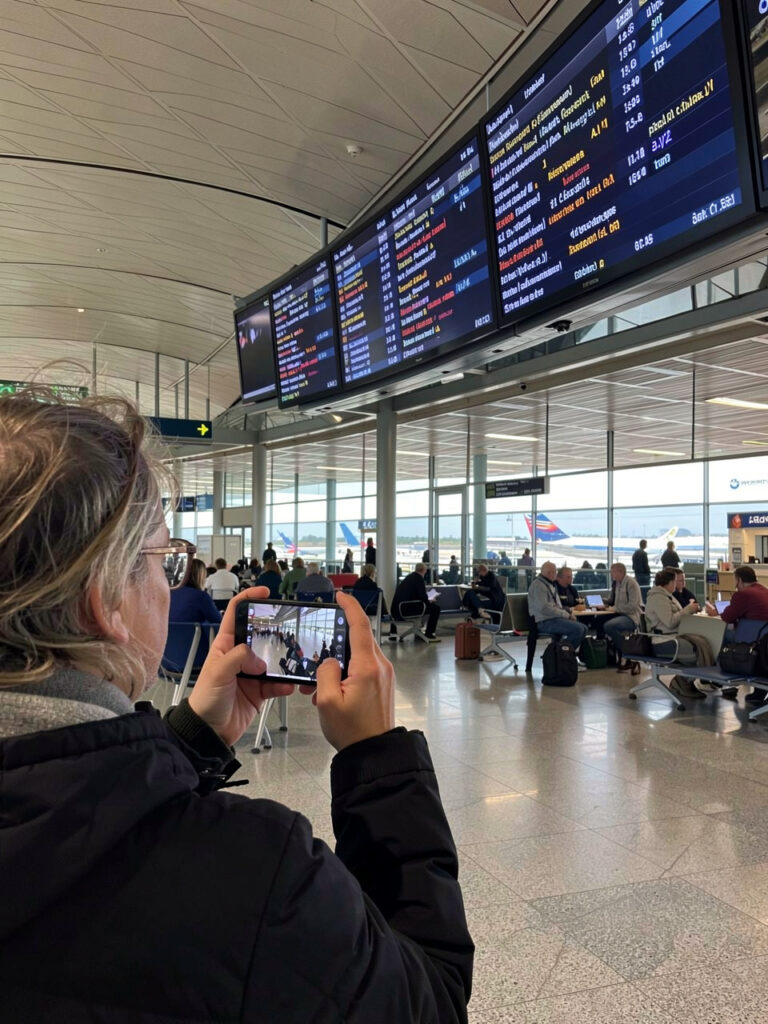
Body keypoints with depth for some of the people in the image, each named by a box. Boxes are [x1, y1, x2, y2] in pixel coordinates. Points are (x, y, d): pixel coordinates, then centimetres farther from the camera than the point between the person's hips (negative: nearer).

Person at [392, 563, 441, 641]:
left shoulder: (408, 577, 17)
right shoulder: (419, 578, -9)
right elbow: (423, 596, -17)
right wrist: (429, 602, 4)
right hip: (408, 610, -9)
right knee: (435, 607, 0)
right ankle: (428, 634, 1)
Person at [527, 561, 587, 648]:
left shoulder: (551, 585, 21)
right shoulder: (538, 585, -14)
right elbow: (544, 608, -24)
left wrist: (568, 613, 6)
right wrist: (566, 614, -18)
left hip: (554, 618, 10)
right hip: (545, 622, -10)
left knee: (583, 628, 1)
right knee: (578, 629, -22)